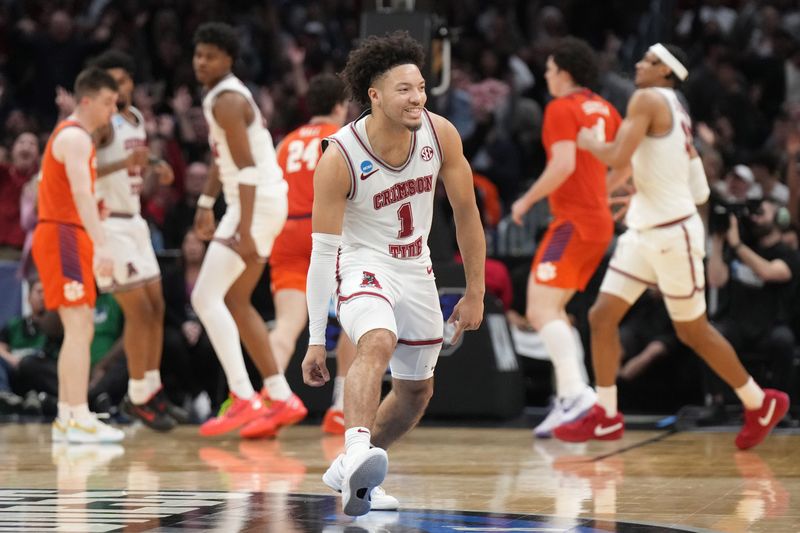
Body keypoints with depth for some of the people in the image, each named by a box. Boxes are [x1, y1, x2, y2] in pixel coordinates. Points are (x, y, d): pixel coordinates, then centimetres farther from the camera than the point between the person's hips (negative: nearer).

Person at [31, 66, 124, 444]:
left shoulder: (73, 136, 20)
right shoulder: (75, 138, -13)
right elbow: (81, 193, -26)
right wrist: (101, 245, -35)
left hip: (66, 236, 11)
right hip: (63, 235, -11)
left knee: (81, 330, 11)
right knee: (78, 328, -15)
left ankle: (66, 418, 13)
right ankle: (79, 419, -20)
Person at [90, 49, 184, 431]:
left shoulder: (137, 119, 11)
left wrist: (154, 170, 5)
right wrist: (124, 163, -36)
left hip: (133, 221, 9)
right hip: (108, 224, -9)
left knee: (156, 306, 10)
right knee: (139, 311, -9)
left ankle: (153, 390, 20)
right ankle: (138, 398, 1)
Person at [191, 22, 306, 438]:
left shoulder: (226, 101, -16)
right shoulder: (227, 95, 16)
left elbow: (248, 169, -23)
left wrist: (244, 230, -27)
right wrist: (205, 205, 28)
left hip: (257, 204, -10)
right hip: (259, 204, 10)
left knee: (206, 298, -13)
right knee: (235, 302, 15)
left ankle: (244, 400, -18)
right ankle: (281, 399, 17)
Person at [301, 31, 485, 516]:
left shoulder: (440, 135, -14)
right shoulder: (340, 158, -24)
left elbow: (466, 212, 0)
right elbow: (323, 252, -21)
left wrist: (475, 293, 2)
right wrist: (316, 339, -22)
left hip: (416, 271, 5)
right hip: (362, 264, -5)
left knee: (417, 392, 15)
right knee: (378, 344, -37)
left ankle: (350, 471, 36)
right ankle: (358, 451, -51)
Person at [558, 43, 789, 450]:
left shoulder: (648, 98, -12)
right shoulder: (674, 112, 16)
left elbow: (618, 158, -23)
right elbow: (700, 191, 18)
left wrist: (590, 143, -3)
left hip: (672, 233, -9)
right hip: (643, 232, 9)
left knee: (693, 332, 2)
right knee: (602, 317, 2)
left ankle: (760, 404, 17)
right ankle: (606, 417, 5)